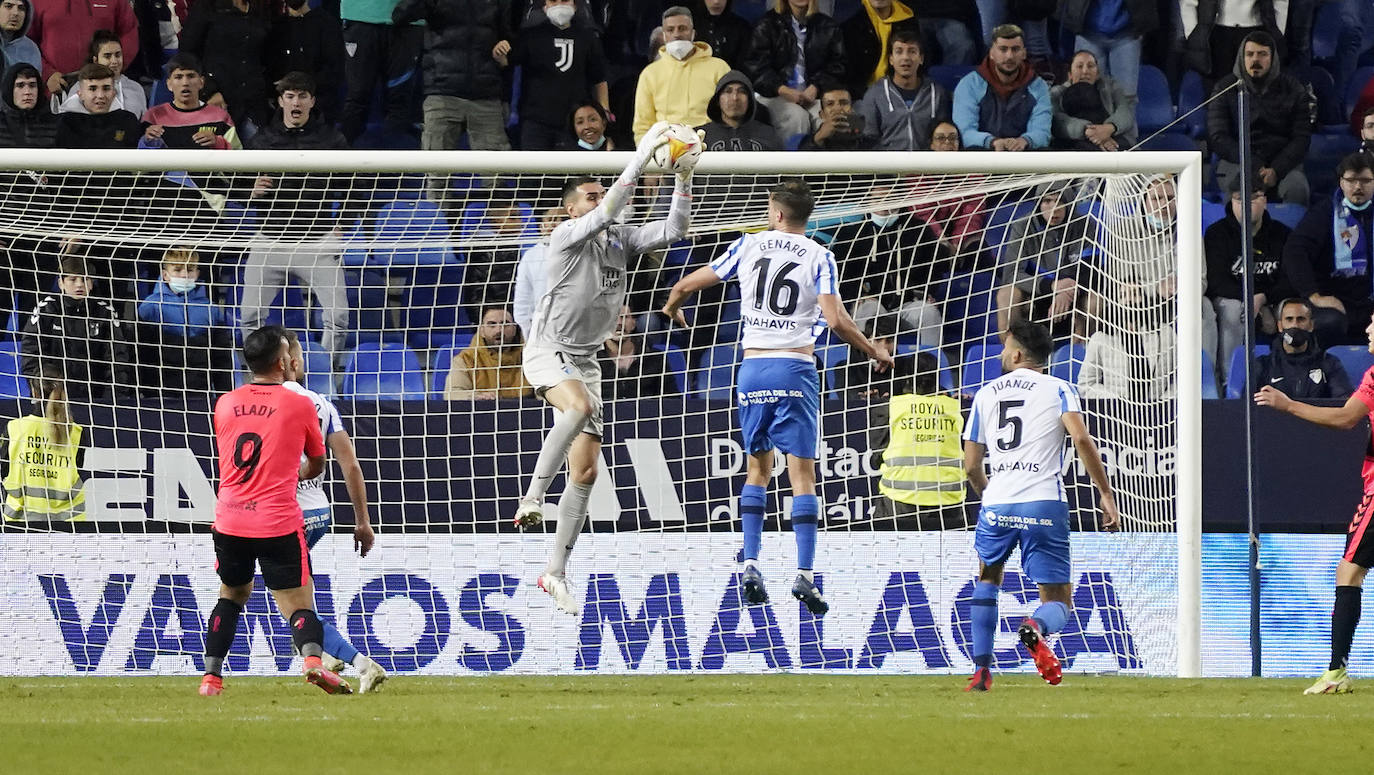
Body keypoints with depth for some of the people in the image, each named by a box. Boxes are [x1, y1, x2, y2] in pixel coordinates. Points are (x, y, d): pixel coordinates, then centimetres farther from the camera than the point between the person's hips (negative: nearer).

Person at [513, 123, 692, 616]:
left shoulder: (622, 241, 10)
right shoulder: (569, 236, -10)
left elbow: (673, 230, 2)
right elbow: (609, 211, -26)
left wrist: (684, 177, -9)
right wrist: (640, 158, -27)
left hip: (584, 360, 7)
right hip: (547, 351, -7)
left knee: (586, 470, 1)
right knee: (579, 405, -40)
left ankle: (556, 572, 7)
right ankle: (532, 497, -36)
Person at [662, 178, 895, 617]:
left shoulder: (749, 246, 6)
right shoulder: (818, 257, -3)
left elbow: (688, 284, 11)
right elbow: (836, 320, -14)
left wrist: (672, 306, 34)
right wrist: (874, 352, 1)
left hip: (752, 367, 3)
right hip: (795, 369, -3)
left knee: (758, 468, 17)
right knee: (802, 472, -2)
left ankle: (750, 564, 7)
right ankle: (804, 574, -10)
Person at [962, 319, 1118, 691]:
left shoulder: (985, 394, 16)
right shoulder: (1059, 389, 7)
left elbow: (971, 466, 19)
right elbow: (1081, 439, -10)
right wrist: (1105, 493, -5)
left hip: (996, 505, 2)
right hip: (1045, 503, -2)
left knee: (988, 577, 29)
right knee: (1058, 602, 5)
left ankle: (981, 670, 19)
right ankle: (1036, 627, -33)